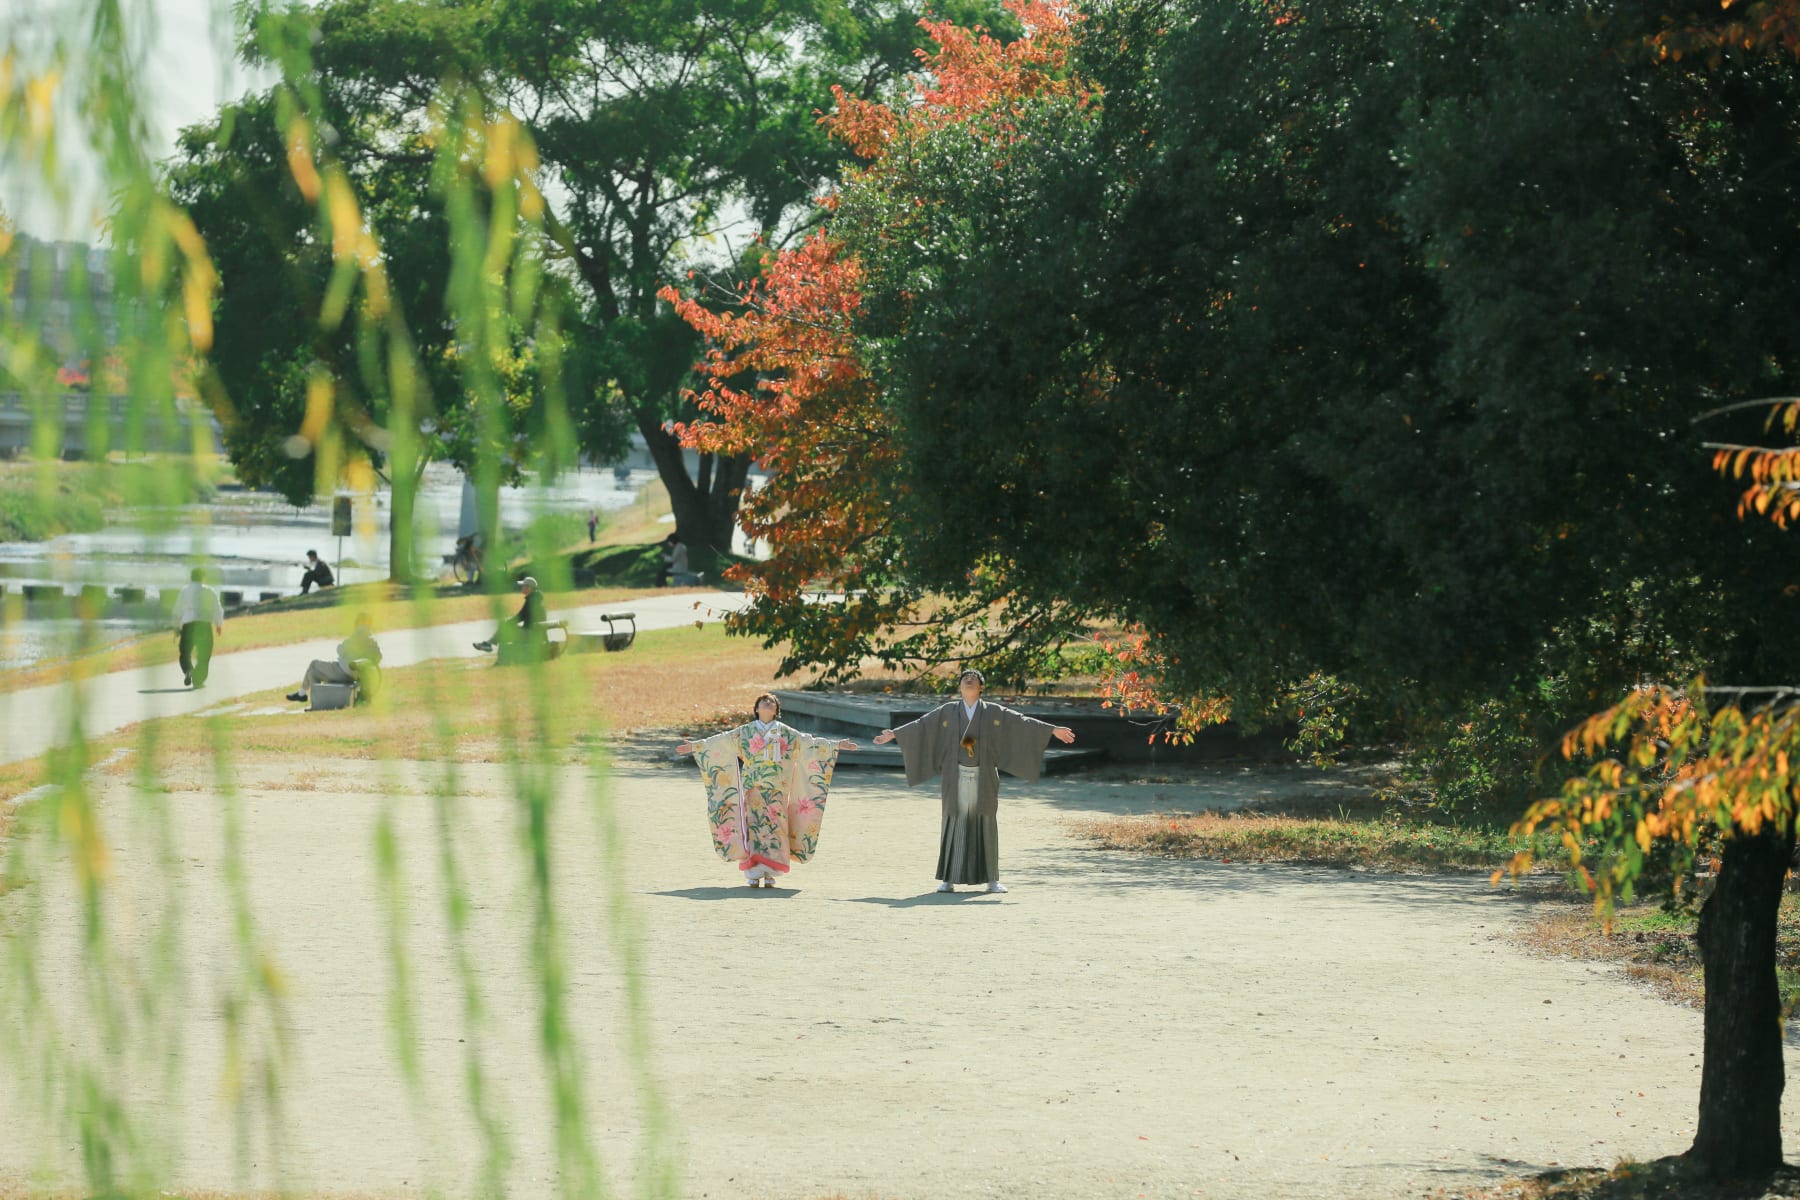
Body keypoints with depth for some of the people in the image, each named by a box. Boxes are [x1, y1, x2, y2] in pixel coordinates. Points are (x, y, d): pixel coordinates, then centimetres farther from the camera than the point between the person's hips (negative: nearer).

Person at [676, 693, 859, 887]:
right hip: (752, 789, -1)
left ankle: (770, 874, 0)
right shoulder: (745, 732, 11)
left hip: (776, 790, 1)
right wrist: (695, 746, 4)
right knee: (753, 825, -9)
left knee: (774, 827, -4)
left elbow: (808, 743, 11)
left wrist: (836, 746, 5)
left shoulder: (786, 733, 13)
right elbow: (720, 742, 10)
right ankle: (753, 874, -9)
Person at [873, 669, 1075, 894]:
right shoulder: (947, 711, 6)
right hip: (957, 777, 0)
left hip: (984, 778, 0)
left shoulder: (994, 712, 3)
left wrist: (1052, 730, -7)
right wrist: (894, 734, 4)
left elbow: (1022, 722, -1)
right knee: (954, 824, 0)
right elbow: (921, 725, 8)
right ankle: (948, 878, 6)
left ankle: (991, 879, 7)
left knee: (987, 825, 1)